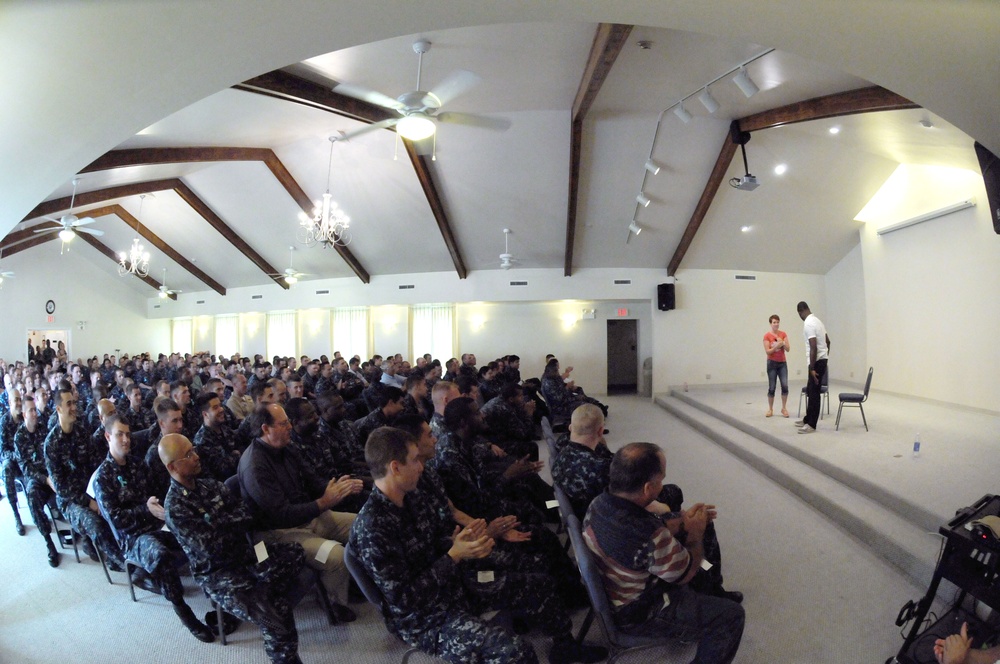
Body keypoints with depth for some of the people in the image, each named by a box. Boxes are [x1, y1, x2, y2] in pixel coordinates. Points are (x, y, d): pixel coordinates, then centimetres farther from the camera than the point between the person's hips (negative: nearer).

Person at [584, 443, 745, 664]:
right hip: (636, 614, -8)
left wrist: (681, 521, 2)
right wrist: (695, 533, -3)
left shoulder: (599, 503, -14)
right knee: (732, 615, 3)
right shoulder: (649, 538, -39)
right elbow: (686, 573, -18)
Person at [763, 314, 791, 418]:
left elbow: (788, 349, -1)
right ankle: (770, 409, 12)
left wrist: (783, 343, -19)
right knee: (771, 388, 0)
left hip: (782, 363, 2)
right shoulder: (767, 336, -6)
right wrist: (777, 346, -24)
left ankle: (784, 408, 7)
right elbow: (767, 351, -11)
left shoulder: (783, 334, 3)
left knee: (785, 386, -8)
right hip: (772, 363, -2)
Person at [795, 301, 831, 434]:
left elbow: (813, 347, -25)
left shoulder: (808, 324, -19)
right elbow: (827, 341, 20)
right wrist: (826, 357, 29)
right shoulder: (817, 320, 12)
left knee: (813, 393, -3)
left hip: (817, 362, -10)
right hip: (822, 360, 10)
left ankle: (811, 425, 3)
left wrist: (812, 368, -23)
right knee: (810, 391, 17)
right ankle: (808, 419, 27)